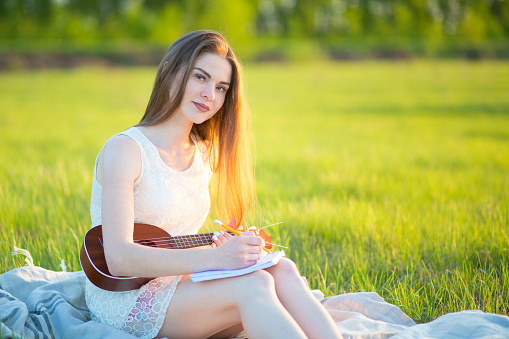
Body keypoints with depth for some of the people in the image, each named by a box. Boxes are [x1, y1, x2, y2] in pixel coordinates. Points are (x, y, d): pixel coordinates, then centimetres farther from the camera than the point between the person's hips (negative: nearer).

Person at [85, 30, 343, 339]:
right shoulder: (124, 150, -12)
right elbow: (119, 258, -23)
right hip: (124, 299, -6)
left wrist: (230, 247, -7)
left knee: (282, 270, -21)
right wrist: (214, 258, -33)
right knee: (252, 285, -29)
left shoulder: (204, 156, 11)